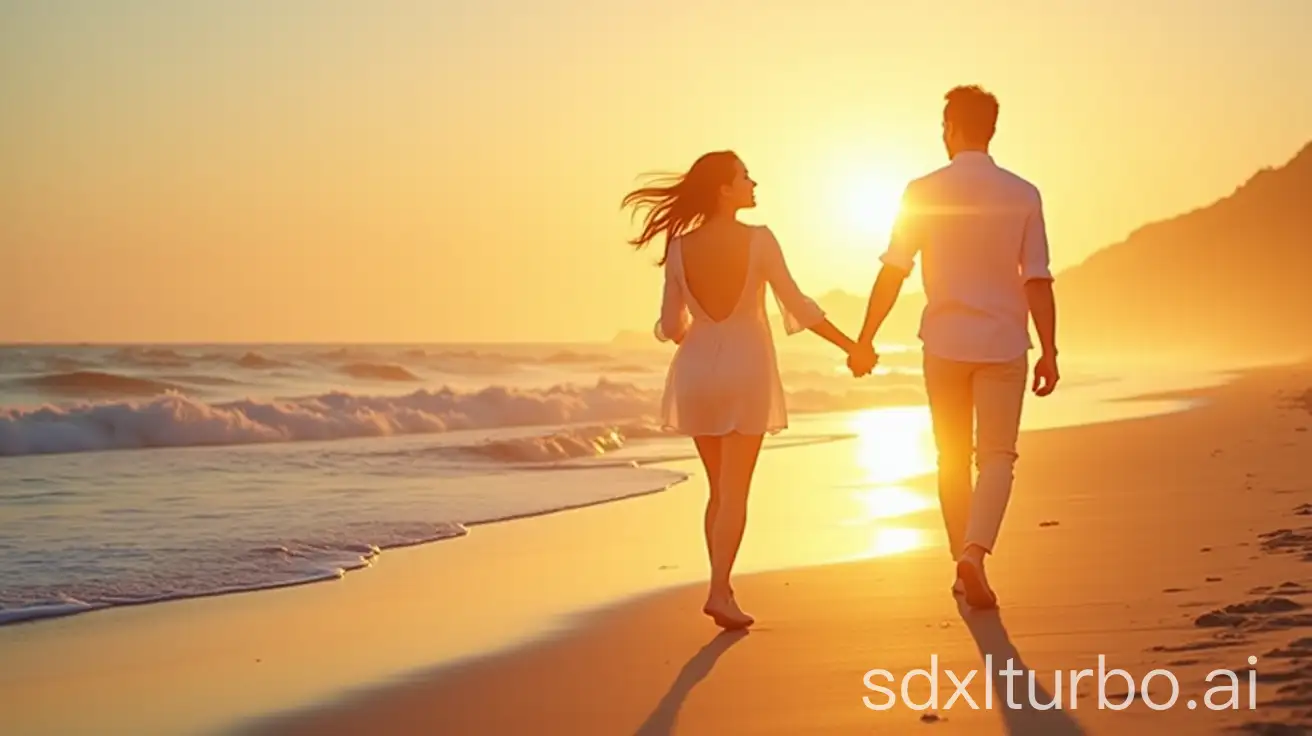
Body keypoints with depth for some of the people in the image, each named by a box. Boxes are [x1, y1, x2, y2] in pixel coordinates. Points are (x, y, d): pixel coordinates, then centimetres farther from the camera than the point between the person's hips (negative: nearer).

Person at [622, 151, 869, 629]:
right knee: (735, 490, -2)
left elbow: (671, 326, 4)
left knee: (719, 488, 15)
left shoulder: (679, 248, 0)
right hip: (746, 368, -4)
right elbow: (797, 306, -8)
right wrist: (850, 345, 1)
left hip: (697, 370, 4)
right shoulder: (758, 240, -10)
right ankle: (718, 591, -11)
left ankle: (722, 586, 17)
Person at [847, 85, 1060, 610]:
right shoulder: (1023, 195, -2)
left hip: (944, 342, 1)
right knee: (997, 457, 3)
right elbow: (1038, 280, -4)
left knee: (952, 458, 13)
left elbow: (893, 272, -5)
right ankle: (974, 553, -18)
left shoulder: (924, 192, -4)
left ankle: (963, 563, 18)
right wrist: (1049, 351, 2)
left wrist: (865, 339, 2)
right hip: (1004, 344, 0)